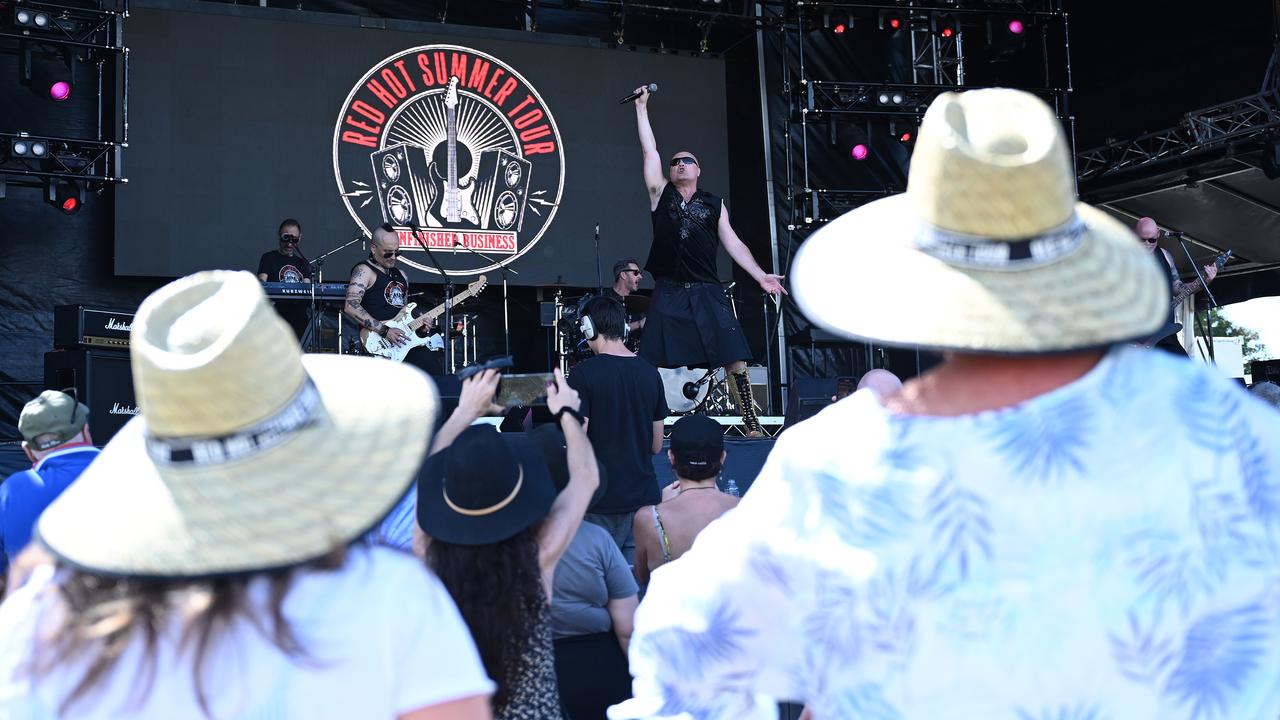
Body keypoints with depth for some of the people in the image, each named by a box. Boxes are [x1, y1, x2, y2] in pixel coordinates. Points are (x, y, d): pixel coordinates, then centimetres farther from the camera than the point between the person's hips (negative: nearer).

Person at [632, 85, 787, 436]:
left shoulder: (714, 204, 13)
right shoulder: (661, 193, 11)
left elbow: (732, 242, 9)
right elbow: (649, 150, 6)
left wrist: (760, 275, -1)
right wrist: (642, 107, 5)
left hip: (707, 292, 0)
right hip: (668, 292, 0)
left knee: (734, 357, -7)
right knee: (649, 364, -4)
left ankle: (752, 422, -2)